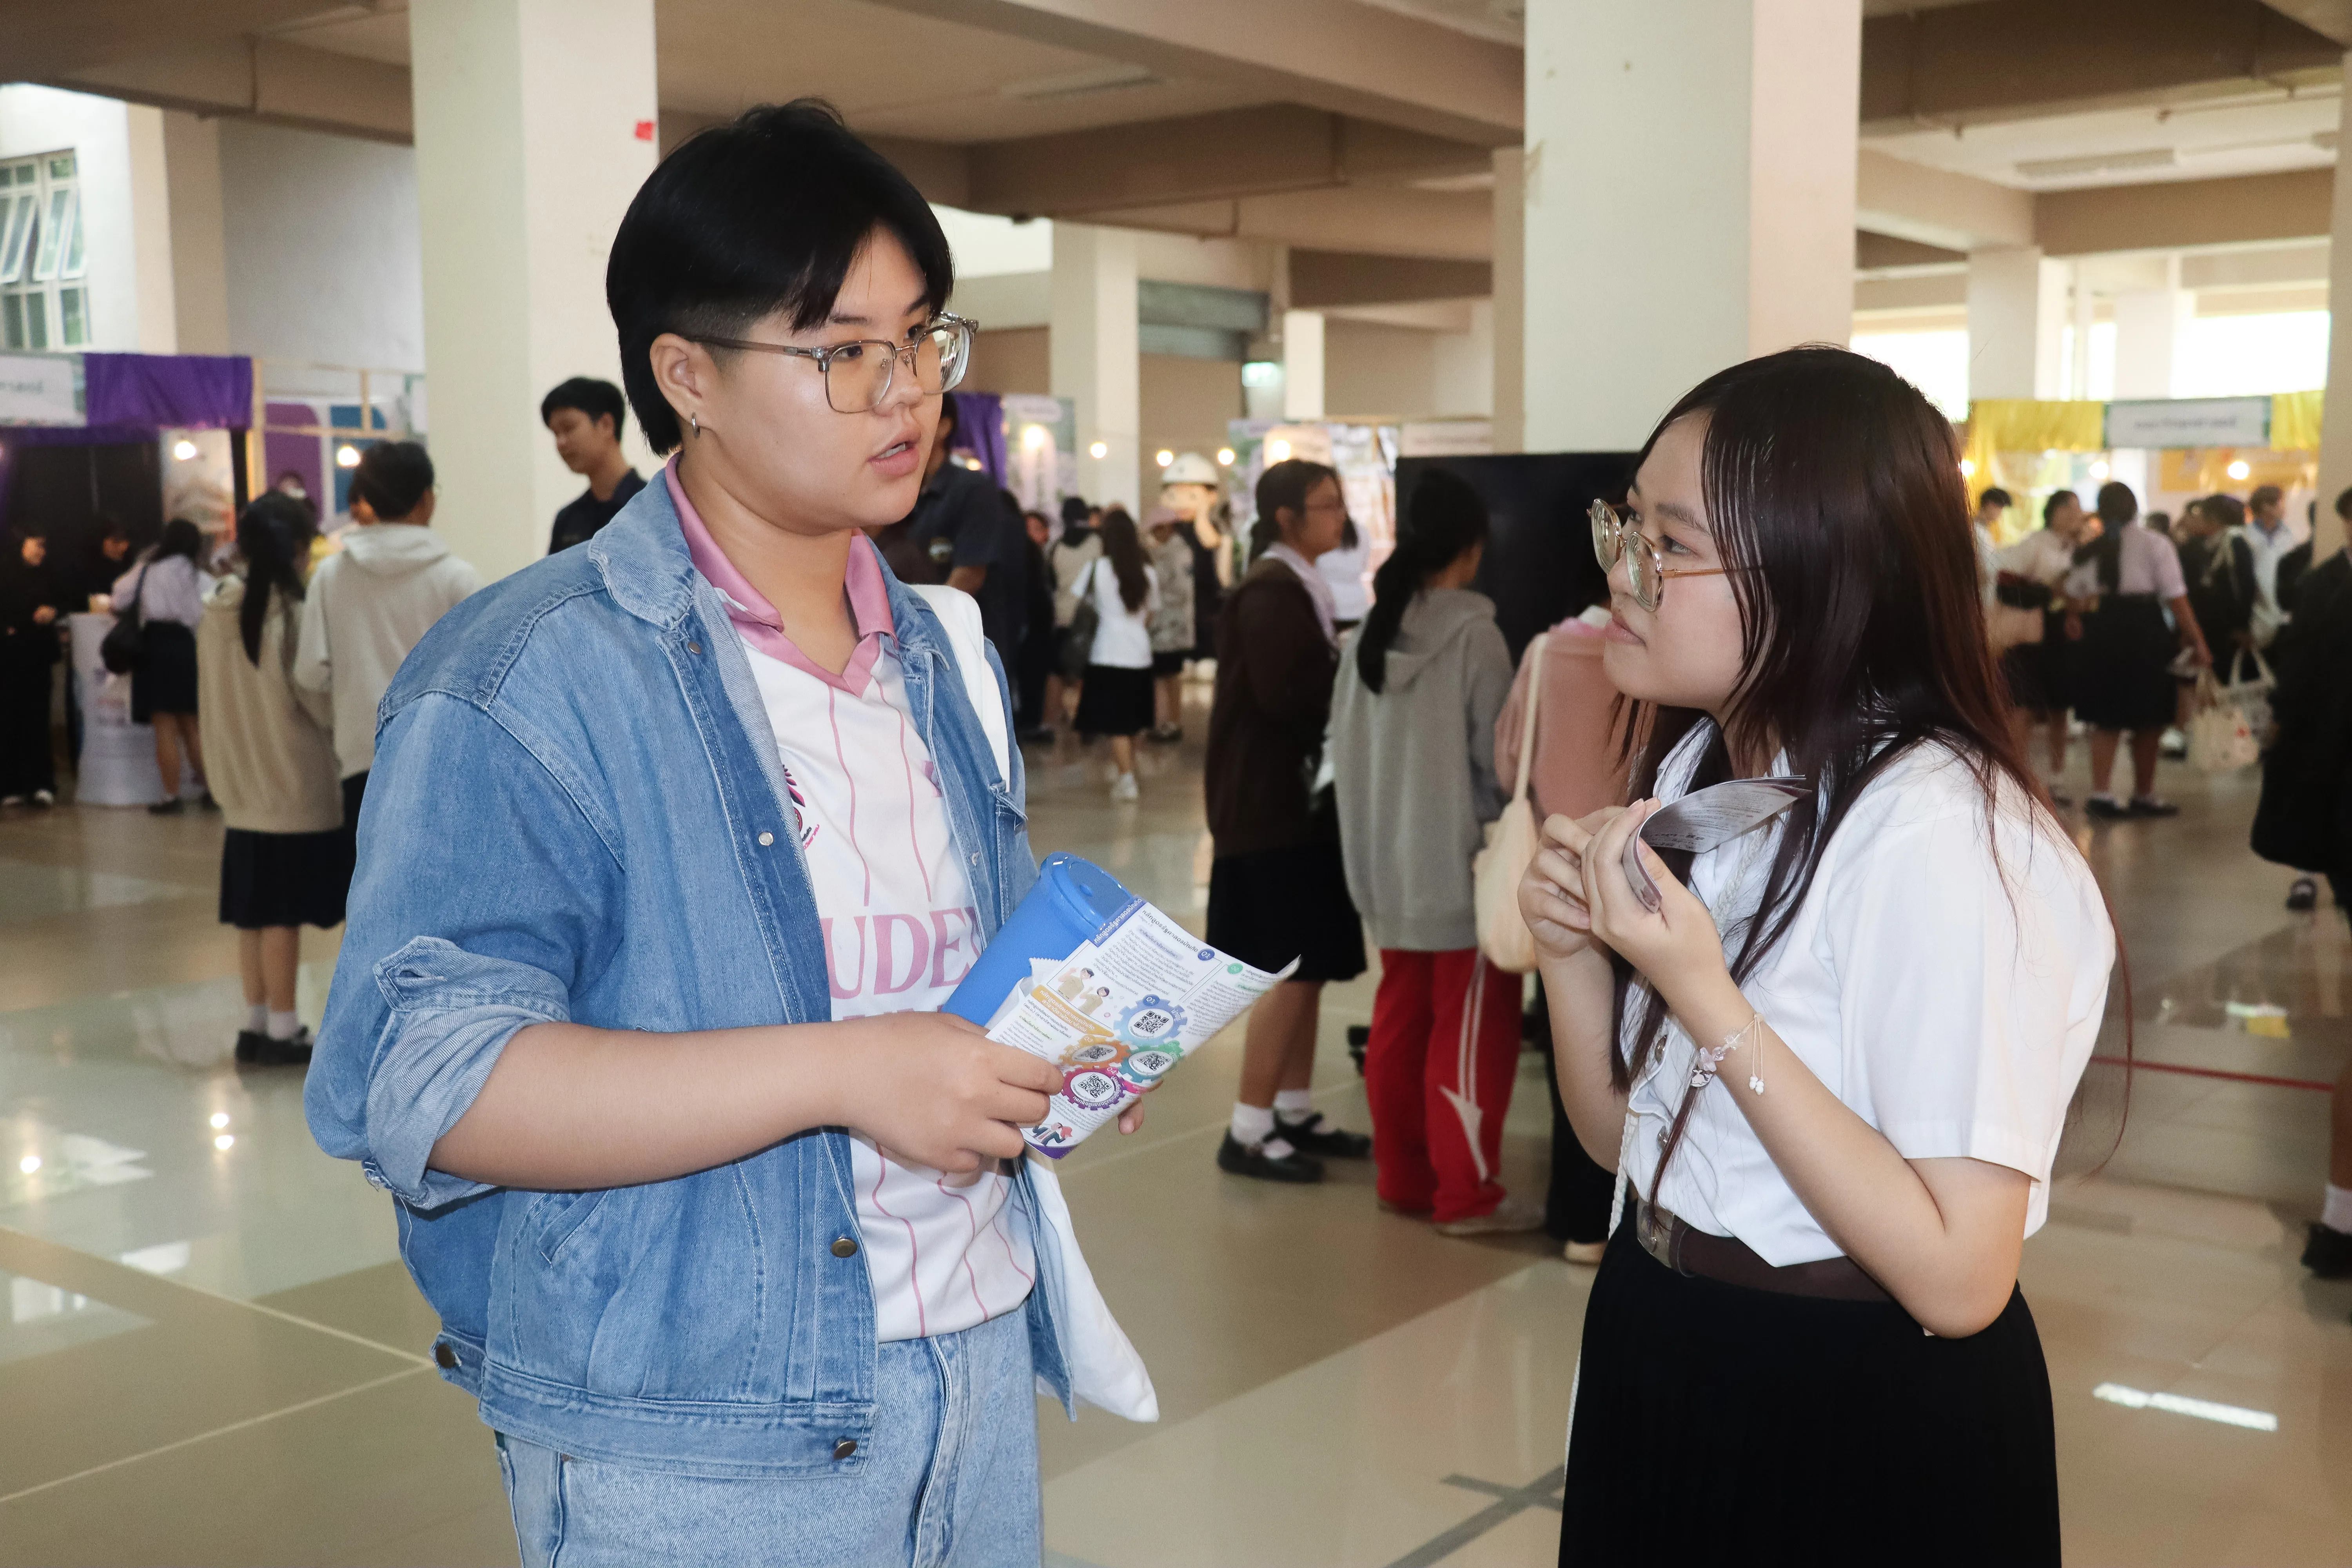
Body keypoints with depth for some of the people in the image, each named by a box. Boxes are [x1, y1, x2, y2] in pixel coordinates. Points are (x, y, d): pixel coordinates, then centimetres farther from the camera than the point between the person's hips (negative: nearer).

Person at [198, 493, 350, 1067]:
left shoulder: (217, 616, 2)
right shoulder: (295, 615, -17)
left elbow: (215, 700, 12)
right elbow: (327, 705, -14)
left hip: (244, 792, 6)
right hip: (298, 790, -6)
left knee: (256, 912, 14)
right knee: (284, 916, 1)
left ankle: (256, 1024, 22)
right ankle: (282, 1031, 8)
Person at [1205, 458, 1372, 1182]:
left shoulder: (1295, 587, 15)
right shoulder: (1270, 593, -16)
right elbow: (1285, 695, -23)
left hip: (1299, 799, 10)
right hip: (1272, 804, -10)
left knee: (1311, 964, 13)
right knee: (1291, 971, -6)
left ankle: (1294, 1111, 23)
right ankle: (1248, 1131, 2)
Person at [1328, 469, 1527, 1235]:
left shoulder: (1369, 632, 4)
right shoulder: (1473, 632, -14)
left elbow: (1345, 744, 7)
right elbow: (1496, 754, -12)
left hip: (1387, 858, 6)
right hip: (1461, 857, -6)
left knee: (1400, 1020, 14)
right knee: (1472, 1028, 2)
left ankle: (1402, 1174, 23)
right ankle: (1467, 1193, 7)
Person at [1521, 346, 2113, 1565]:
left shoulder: (1937, 833, -24)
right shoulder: (1695, 771, 3)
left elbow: (1959, 1278, -26)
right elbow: (1621, 1133, 7)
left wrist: (1702, 996, -29)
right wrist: (1572, 950, -11)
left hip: (1867, 1432, -7)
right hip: (1655, 1363, 8)